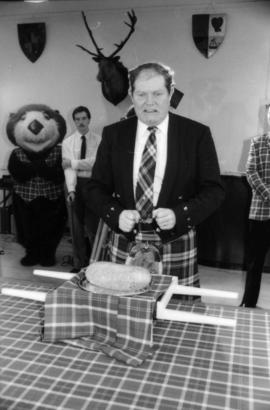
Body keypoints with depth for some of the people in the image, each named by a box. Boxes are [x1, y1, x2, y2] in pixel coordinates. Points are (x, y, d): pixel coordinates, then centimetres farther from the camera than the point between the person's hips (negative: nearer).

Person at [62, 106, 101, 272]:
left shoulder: (98, 140, -1)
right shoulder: (68, 142, 3)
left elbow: (95, 162, -14)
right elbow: (68, 168, -8)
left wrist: (73, 162, -13)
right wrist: (71, 190, -20)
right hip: (76, 184, 2)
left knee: (93, 226, 1)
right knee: (76, 226, 9)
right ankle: (79, 263, 22)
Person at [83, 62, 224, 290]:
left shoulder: (197, 134, -3)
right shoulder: (113, 134, 3)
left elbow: (214, 190, -2)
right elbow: (95, 188, 5)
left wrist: (179, 215, -19)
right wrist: (116, 215, -15)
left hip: (176, 246, -1)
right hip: (125, 245, 2)